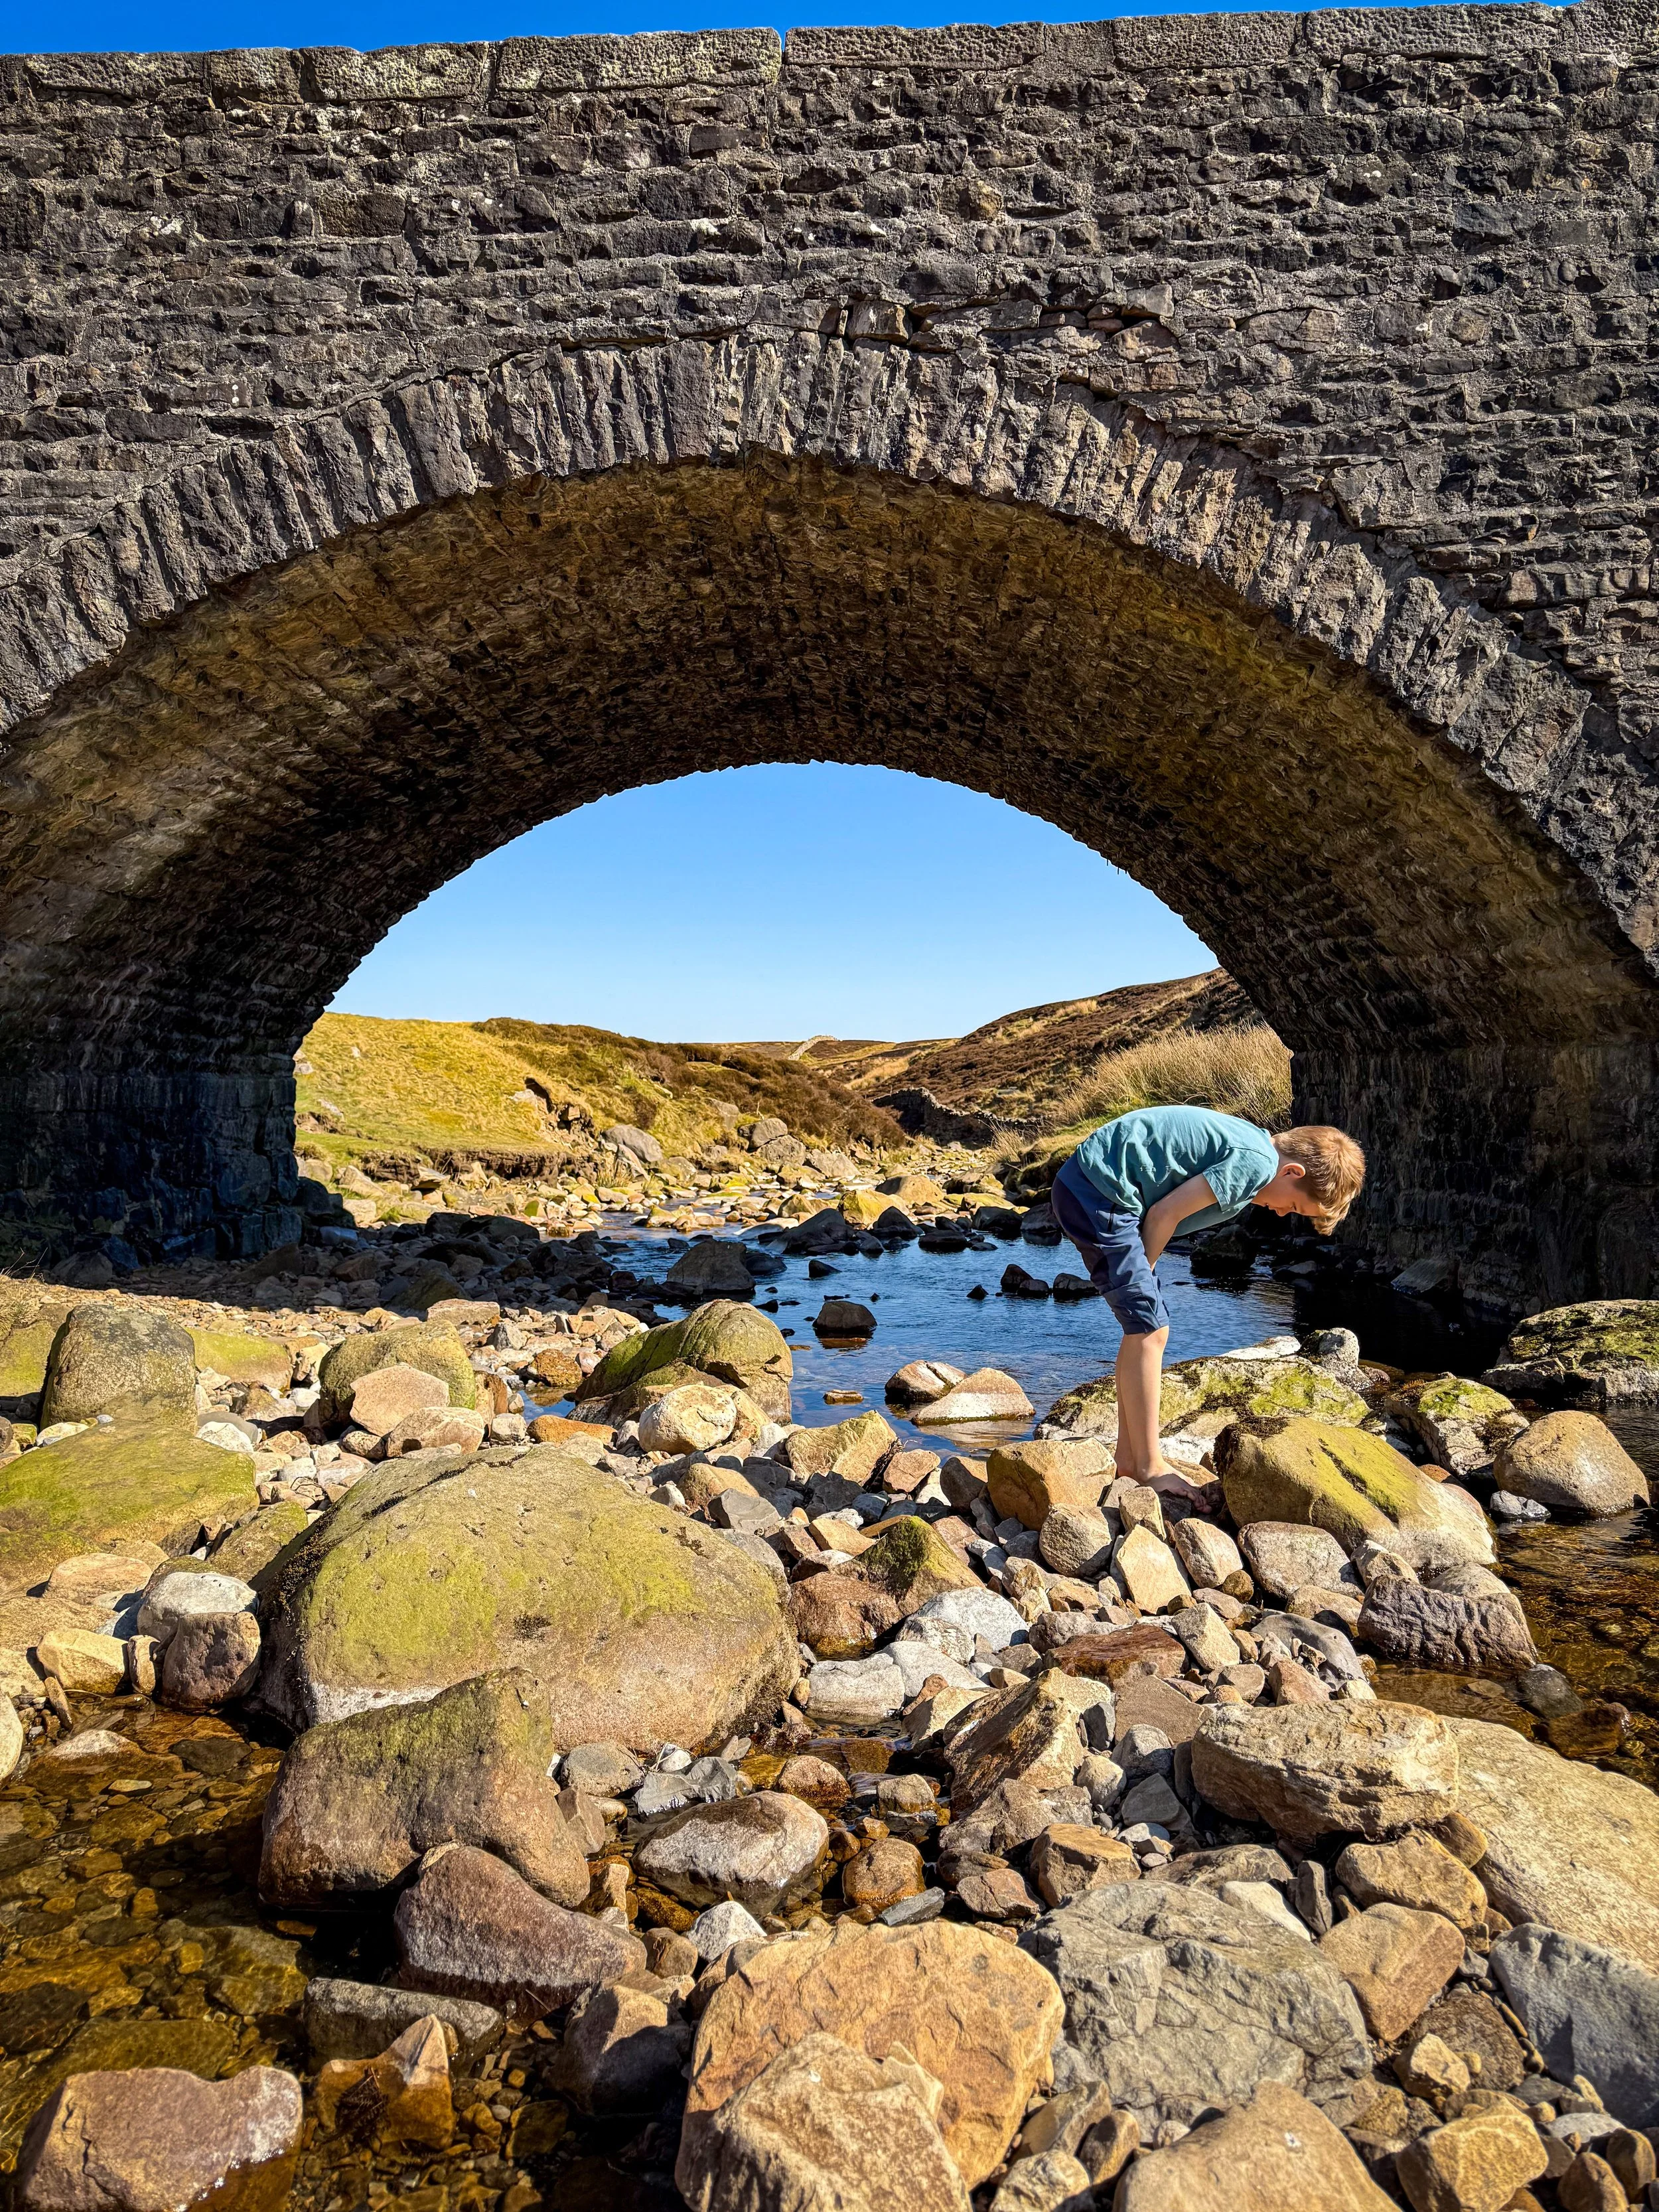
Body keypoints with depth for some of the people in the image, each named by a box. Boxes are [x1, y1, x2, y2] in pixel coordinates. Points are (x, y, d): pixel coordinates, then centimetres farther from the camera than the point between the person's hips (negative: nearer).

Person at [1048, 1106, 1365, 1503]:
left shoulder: (1247, 1143, 15)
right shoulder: (1257, 1162, -15)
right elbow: (1164, 1214, -15)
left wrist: (1142, 1275, 11)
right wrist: (1143, 1274, 0)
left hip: (1083, 1187, 10)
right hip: (1098, 1192, -10)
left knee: (1144, 1327, 13)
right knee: (1149, 1330, -7)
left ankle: (1129, 1457, 19)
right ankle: (1149, 1466, 0)